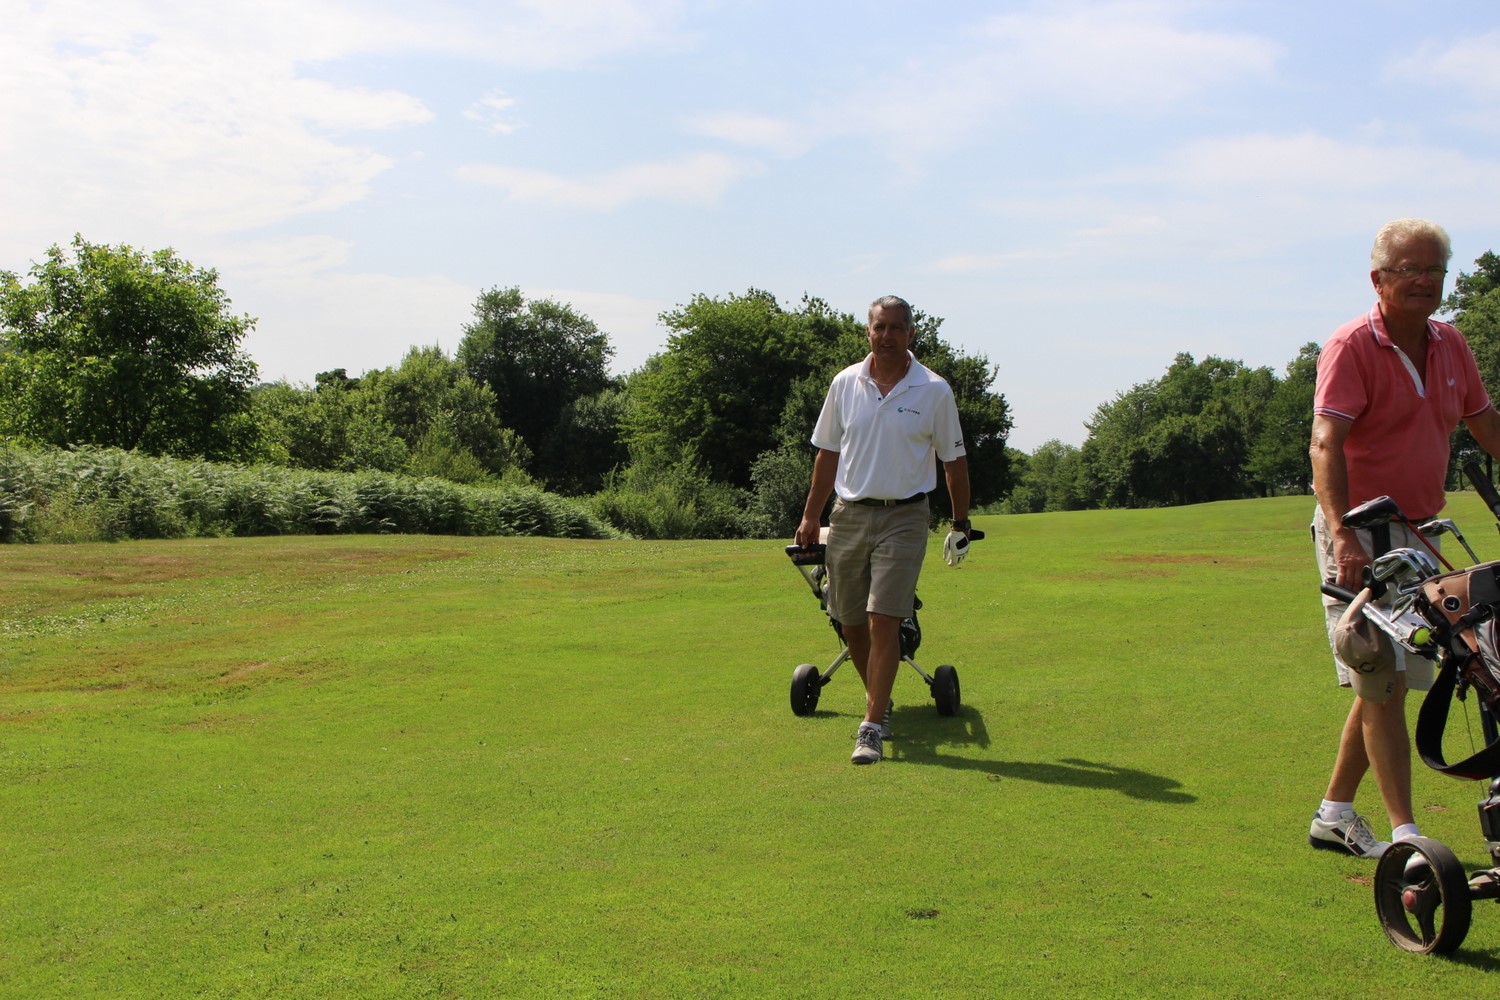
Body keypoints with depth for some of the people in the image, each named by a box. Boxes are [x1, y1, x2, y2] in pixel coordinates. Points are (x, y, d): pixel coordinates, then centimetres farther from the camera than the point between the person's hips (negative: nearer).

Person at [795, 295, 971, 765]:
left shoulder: (934, 391, -2)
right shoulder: (845, 383, 5)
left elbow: (953, 460, 6)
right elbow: (828, 452, 13)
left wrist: (961, 523, 8)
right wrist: (811, 515, 12)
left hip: (903, 518, -3)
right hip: (849, 514, 4)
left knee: (883, 621, -11)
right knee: (850, 624, 9)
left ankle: (872, 727, -7)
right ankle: (879, 699, 33)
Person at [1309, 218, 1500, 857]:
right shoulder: (1352, 346, -13)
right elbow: (1326, 443, -23)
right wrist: (1343, 534, -35)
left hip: (1418, 533, 7)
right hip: (1359, 535, -7)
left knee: (1386, 684, 12)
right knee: (1382, 681, -7)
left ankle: (1334, 815, 24)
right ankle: (1405, 834, -1)